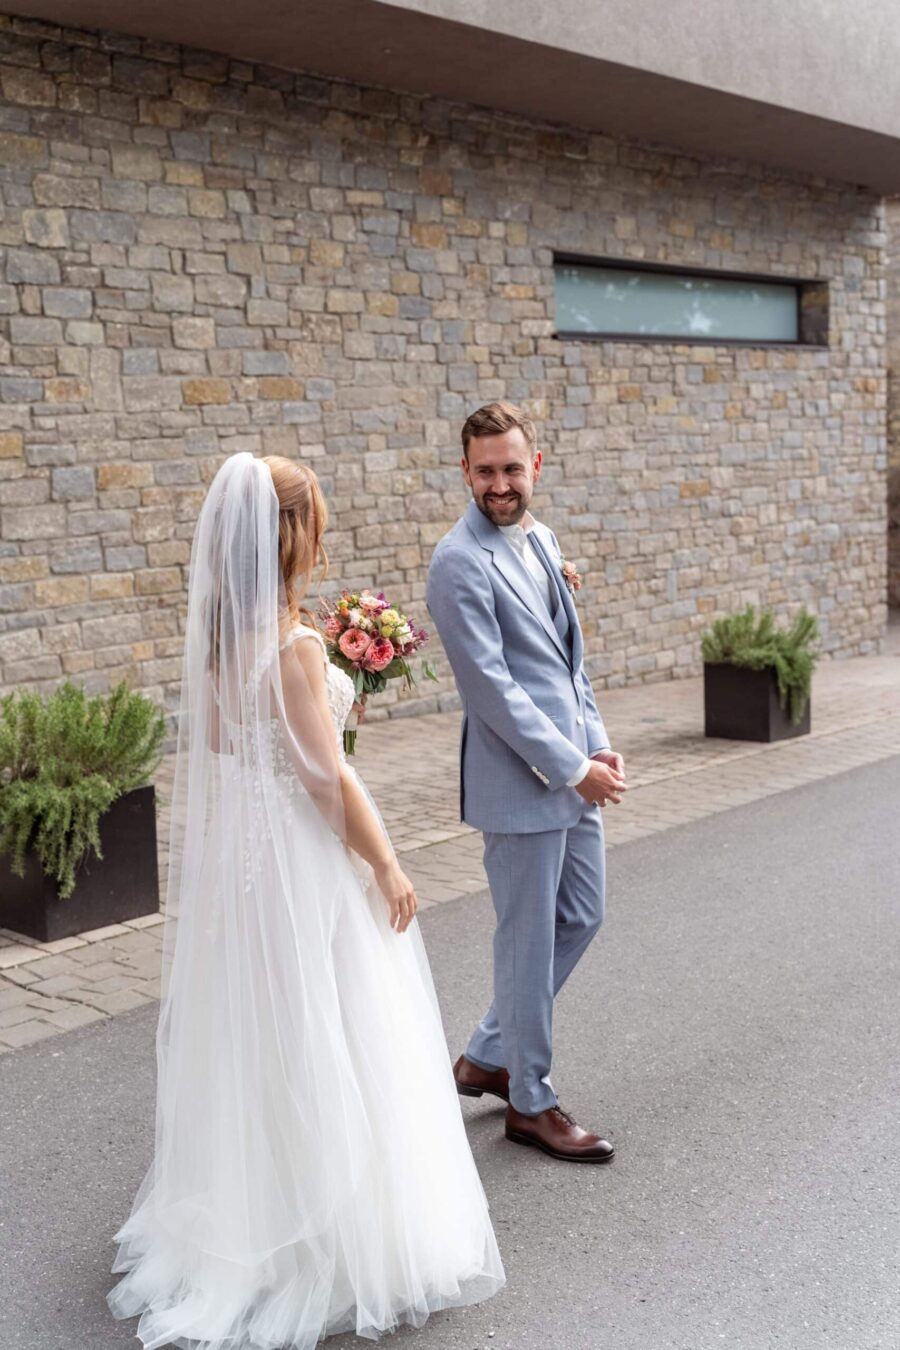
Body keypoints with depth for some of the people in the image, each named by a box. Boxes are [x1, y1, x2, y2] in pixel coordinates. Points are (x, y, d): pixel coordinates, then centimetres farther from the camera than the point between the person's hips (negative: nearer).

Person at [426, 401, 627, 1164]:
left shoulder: (540, 539, 11)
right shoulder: (461, 564, -16)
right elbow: (493, 688, -20)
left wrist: (599, 746, 6)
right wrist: (572, 768, -17)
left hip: (574, 771, 9)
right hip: (521, 782, -9)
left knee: (581, 916, 18)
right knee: (530, 941, 4)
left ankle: (489, 1056, 33)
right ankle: (530, 1102, 22)